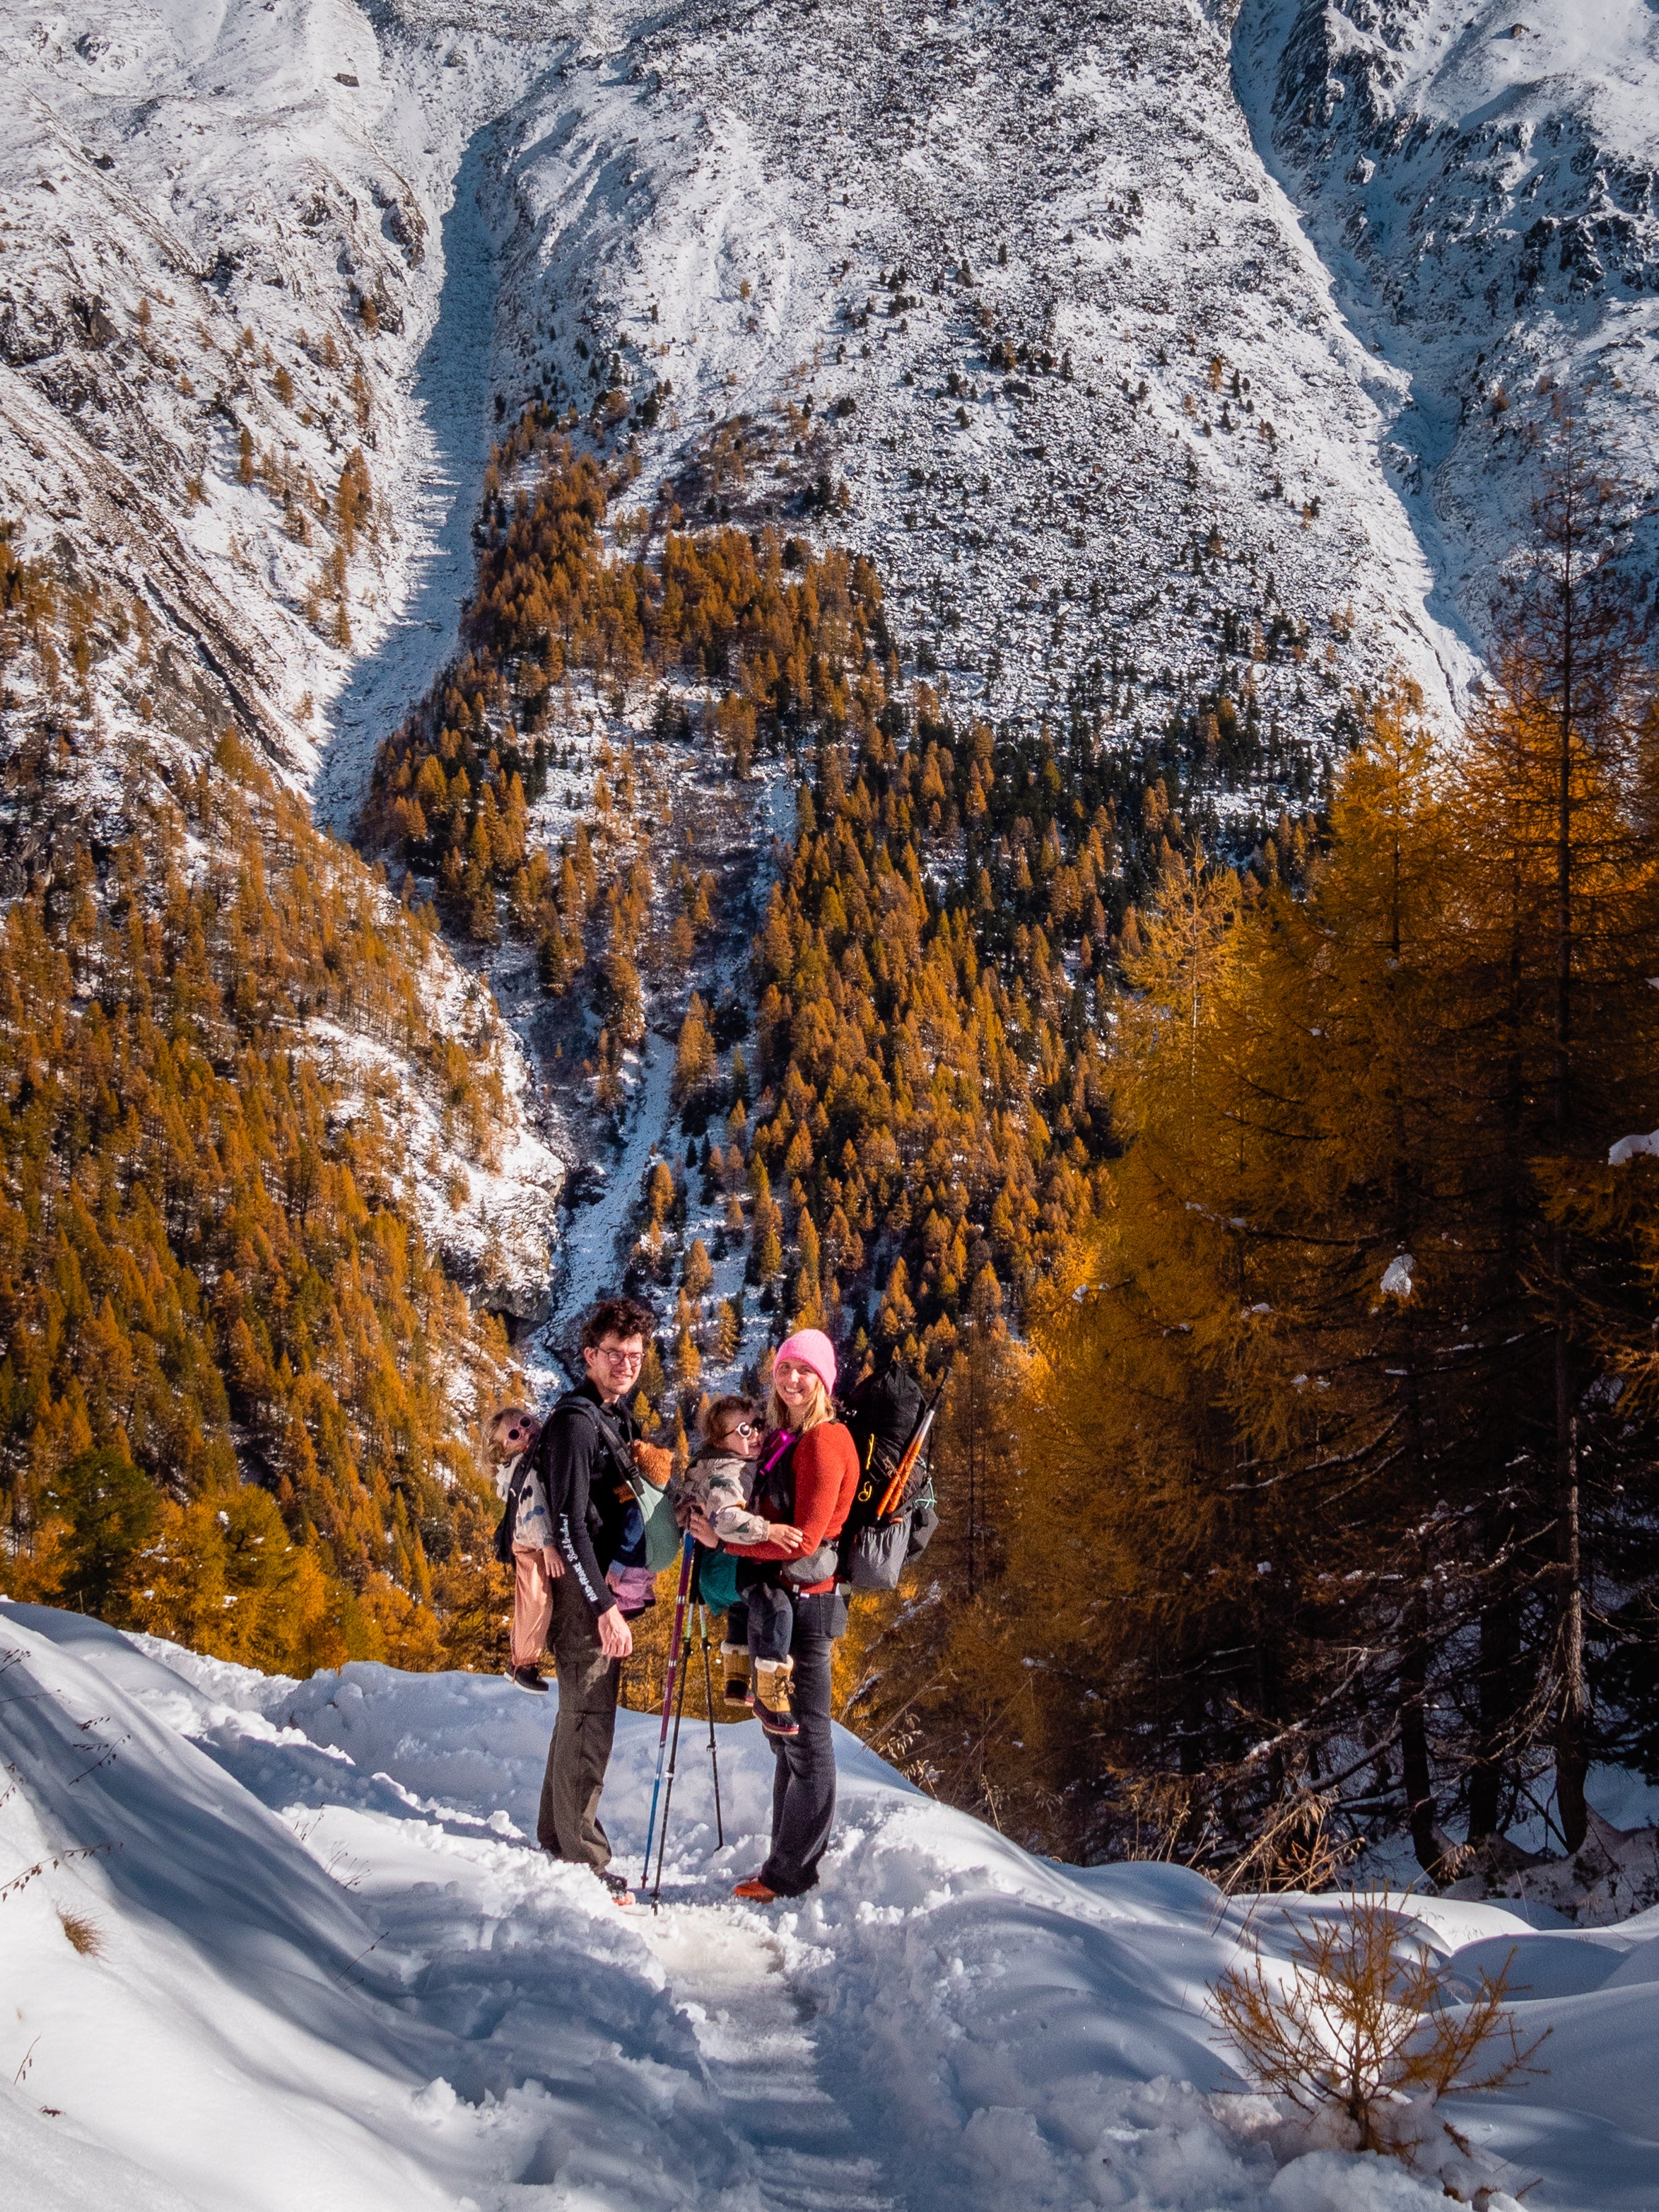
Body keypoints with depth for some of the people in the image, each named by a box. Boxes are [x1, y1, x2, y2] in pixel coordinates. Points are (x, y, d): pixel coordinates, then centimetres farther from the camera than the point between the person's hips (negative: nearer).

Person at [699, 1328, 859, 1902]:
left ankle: (789, 1875, 6)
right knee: (787, 1736, 15)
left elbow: (805, 1539, -19)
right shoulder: (789, 1439, 16)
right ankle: (791, 1865, 25)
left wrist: (726, 1540, -15)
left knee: (805, 1737, -1)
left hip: (807, 1600, -10)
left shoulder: (824, 1441, -13)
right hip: (785, 1601, 10)